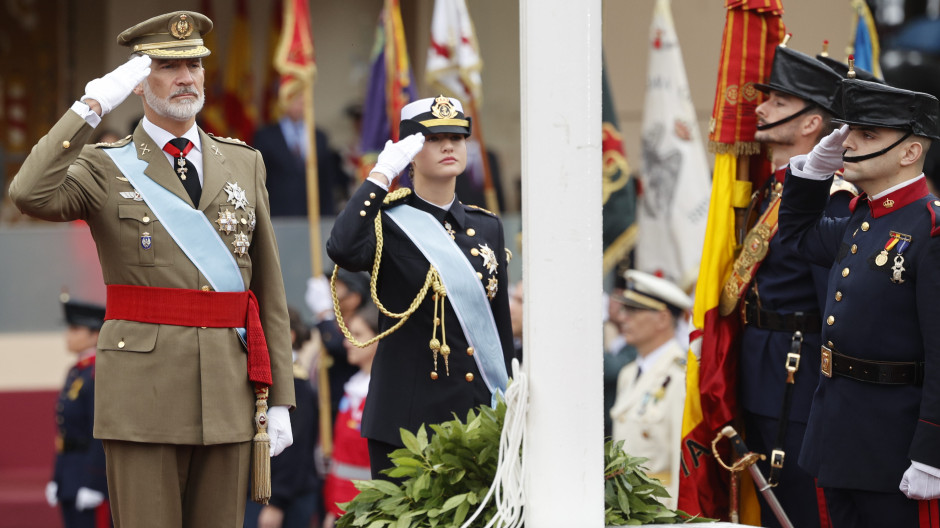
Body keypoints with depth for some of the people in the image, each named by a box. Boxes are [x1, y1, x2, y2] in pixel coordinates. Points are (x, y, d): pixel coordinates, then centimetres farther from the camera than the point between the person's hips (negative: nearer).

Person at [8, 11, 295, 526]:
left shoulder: (244, 164, 13)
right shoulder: (105, 167, 2)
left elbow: (268, 287, 12)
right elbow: (30, 195, -20)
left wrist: (280, 400, 7)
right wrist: (92, 106, -18)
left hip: (228, 394, 3)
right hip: (143, 388, -3)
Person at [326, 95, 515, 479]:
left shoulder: (488, 228, 14)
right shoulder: (388, 224, -1)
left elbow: (502, 324, 16)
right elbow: (342, 250, -26)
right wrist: (382, 174, -18)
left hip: (477, 416, 4)